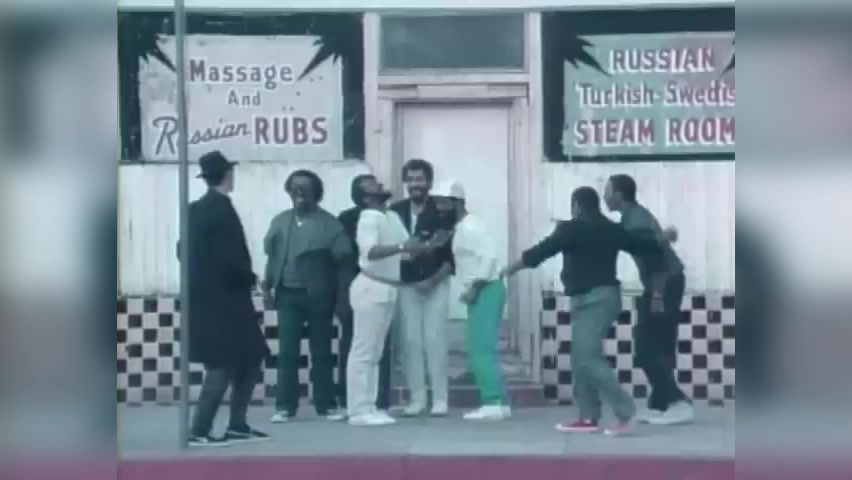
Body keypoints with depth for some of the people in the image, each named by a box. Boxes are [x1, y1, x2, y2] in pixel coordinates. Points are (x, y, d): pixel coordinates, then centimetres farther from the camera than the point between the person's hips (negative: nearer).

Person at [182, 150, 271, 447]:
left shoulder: (195, 210, 10)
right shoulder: (223, 210, -17)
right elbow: (231, 259, -23)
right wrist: (250, 278, -6)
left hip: (205, 299, 9)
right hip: (223, 302, -9)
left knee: (250, 361, 15)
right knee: (222, 367, -1)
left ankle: (237, 426, 19)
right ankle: (199, 431, 2)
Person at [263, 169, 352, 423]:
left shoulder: (329, 223, -2)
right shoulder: (280, 221, 10)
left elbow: (342, 259, -5)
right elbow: (272, 255, 12)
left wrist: (341, 295, -8)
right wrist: (268, 285, 4)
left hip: (318, 295, -3)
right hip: (288, 294, 3)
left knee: (321, 352, 5)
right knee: (287, 352, 0)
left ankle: (326, 404, 12)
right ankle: (285, 406, 4)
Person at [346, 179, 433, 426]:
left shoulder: (393, 216, 14)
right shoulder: (368, 219, -12)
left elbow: (409, 246, 14)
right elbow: (371, 251, -28)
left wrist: (428, 246, -4)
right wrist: (401, 247, -38)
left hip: (388, 289, 9)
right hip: (371, 288, -9)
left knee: (375, 352, 11)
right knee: (363, 351, -6)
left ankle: (369, 408, 16)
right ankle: (358, 411, -5)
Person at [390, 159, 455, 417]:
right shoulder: (396, 211, 1)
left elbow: (454, 253, -7)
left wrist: (434, 279, -13)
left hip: (435, 284, -3)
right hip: (406, 284, 3)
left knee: (435, 340, -4)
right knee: (411, 341, 2)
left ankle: (440, 399, 3)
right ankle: (417, 398, 10)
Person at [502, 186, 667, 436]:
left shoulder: (572, 228, -9)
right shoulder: (612, 229, 12)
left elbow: (541, 251, -8)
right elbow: (643, 244, 16)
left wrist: (512, 267, 4)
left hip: (591, 299, -9)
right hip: (605, 296, 9)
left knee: (588, 358, -14)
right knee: (582, 358, 12)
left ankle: (625, 410, -20)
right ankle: (588, 417, 12)